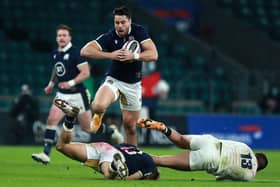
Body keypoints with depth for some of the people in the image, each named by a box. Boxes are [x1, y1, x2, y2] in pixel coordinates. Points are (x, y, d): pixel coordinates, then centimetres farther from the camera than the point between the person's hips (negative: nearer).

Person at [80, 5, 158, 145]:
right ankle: (98, 115, 6)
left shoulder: (139, 31, -11)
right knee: (98, 106, -30)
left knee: (130, 126, 6)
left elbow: (153, 55, -19)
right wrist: (110, 55, -32)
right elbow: (85, 51, -25)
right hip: (114, 80, -2)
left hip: (133, 85, 2)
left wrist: (133, 56, -33)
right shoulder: (109, 37, -16)